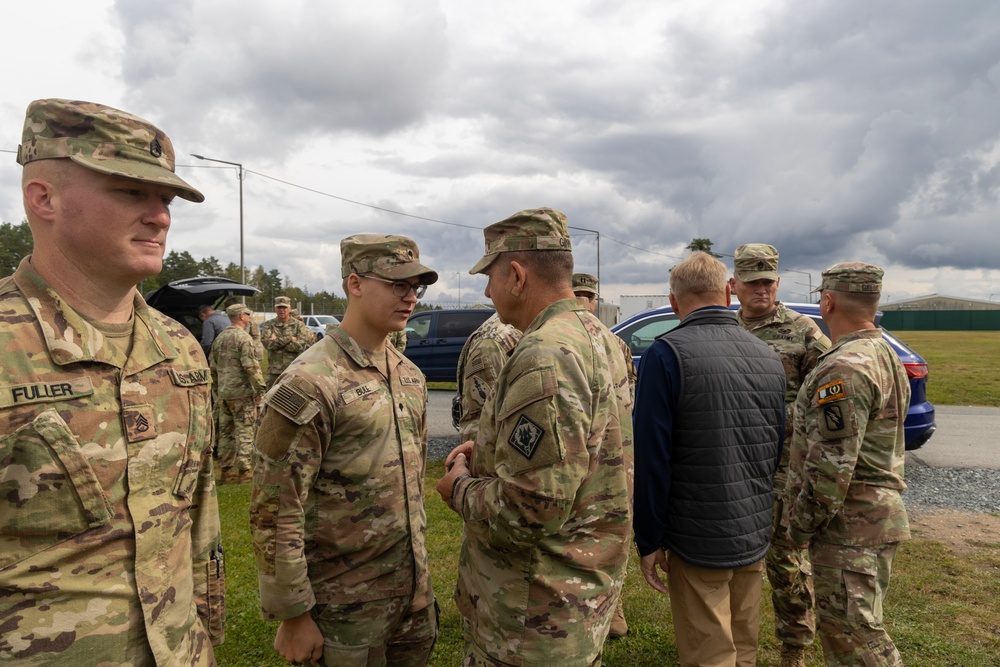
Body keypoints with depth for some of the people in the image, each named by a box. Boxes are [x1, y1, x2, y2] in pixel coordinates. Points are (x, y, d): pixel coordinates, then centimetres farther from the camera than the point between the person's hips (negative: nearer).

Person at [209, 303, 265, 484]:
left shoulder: (220, 338, 13)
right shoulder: (244, 338, -12)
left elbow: (213, 367, 18)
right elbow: (251, 366, -19)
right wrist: (260, 388, -13)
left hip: (223, 393, 8)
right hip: (242, 393, -8)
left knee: (225, 432, 12)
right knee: (245, 432, -2)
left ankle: (226, 470, 19)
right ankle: (245, 470, 0)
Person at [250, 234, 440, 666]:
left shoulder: (410, 376, 6)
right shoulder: (309, 384, -18)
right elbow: (275, 512, -17)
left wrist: (420, 572, 16)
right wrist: (293, 616, -13)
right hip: (347, 602, -6)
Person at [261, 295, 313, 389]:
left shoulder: (299, 325, -1)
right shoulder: (269, 325, 5)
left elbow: (301, 345, -15)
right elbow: (266, 342, -12)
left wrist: (277, 341, -10)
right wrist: (289, 339, -14)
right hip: (274, 371, 2)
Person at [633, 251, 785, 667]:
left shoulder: (667, 354, -16)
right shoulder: (768, 357, 3)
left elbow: (652, 458, -17)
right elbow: (778, 450, 11)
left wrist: (649, 540, -8)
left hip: (698, 540, -6)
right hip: (755, 535, 6)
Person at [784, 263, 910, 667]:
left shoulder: (844, 369, -23)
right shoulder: (886, 357, 12)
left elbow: (830, 467, -25)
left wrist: (801, 527, -12)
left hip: (849, 527, -10)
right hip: (878, 514, 10)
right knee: (844, 627, 22)